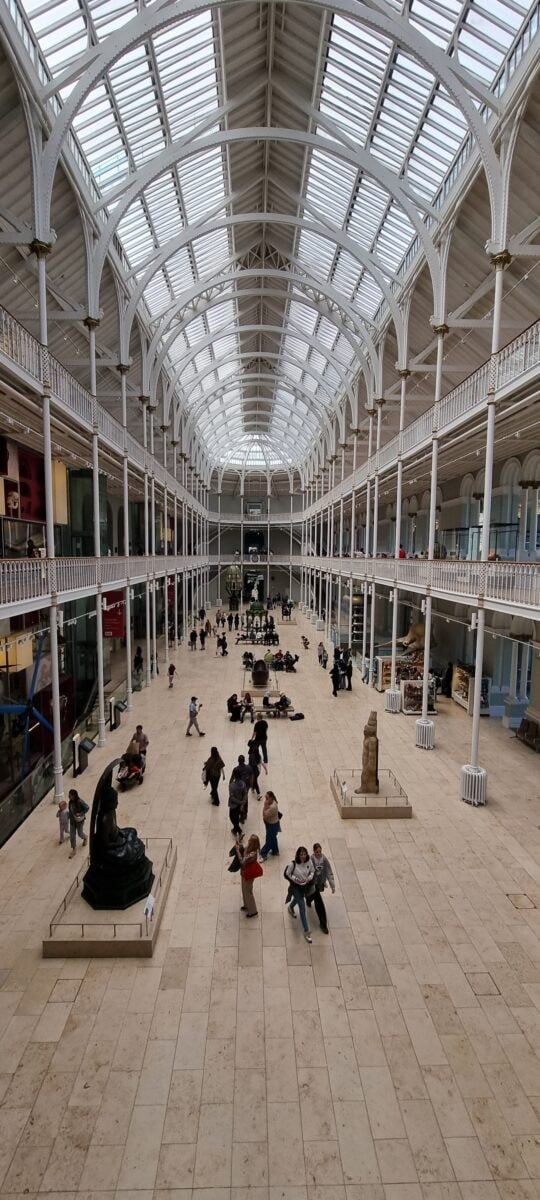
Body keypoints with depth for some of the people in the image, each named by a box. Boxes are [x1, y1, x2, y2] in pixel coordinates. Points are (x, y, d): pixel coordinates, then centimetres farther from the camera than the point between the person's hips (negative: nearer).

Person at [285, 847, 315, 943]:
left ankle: (291, 907, 69)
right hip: (296, 886, -5)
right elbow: (287, 874, -17)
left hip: (306, 885, 5)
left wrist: (310, 878, -19)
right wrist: (295, 879, -27)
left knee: (297, 899, 34)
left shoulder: (309, 861, -19)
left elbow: (312, 871, -1)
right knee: (302, 907, -4)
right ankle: (306, 931, 8)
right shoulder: (293, 864, -31)